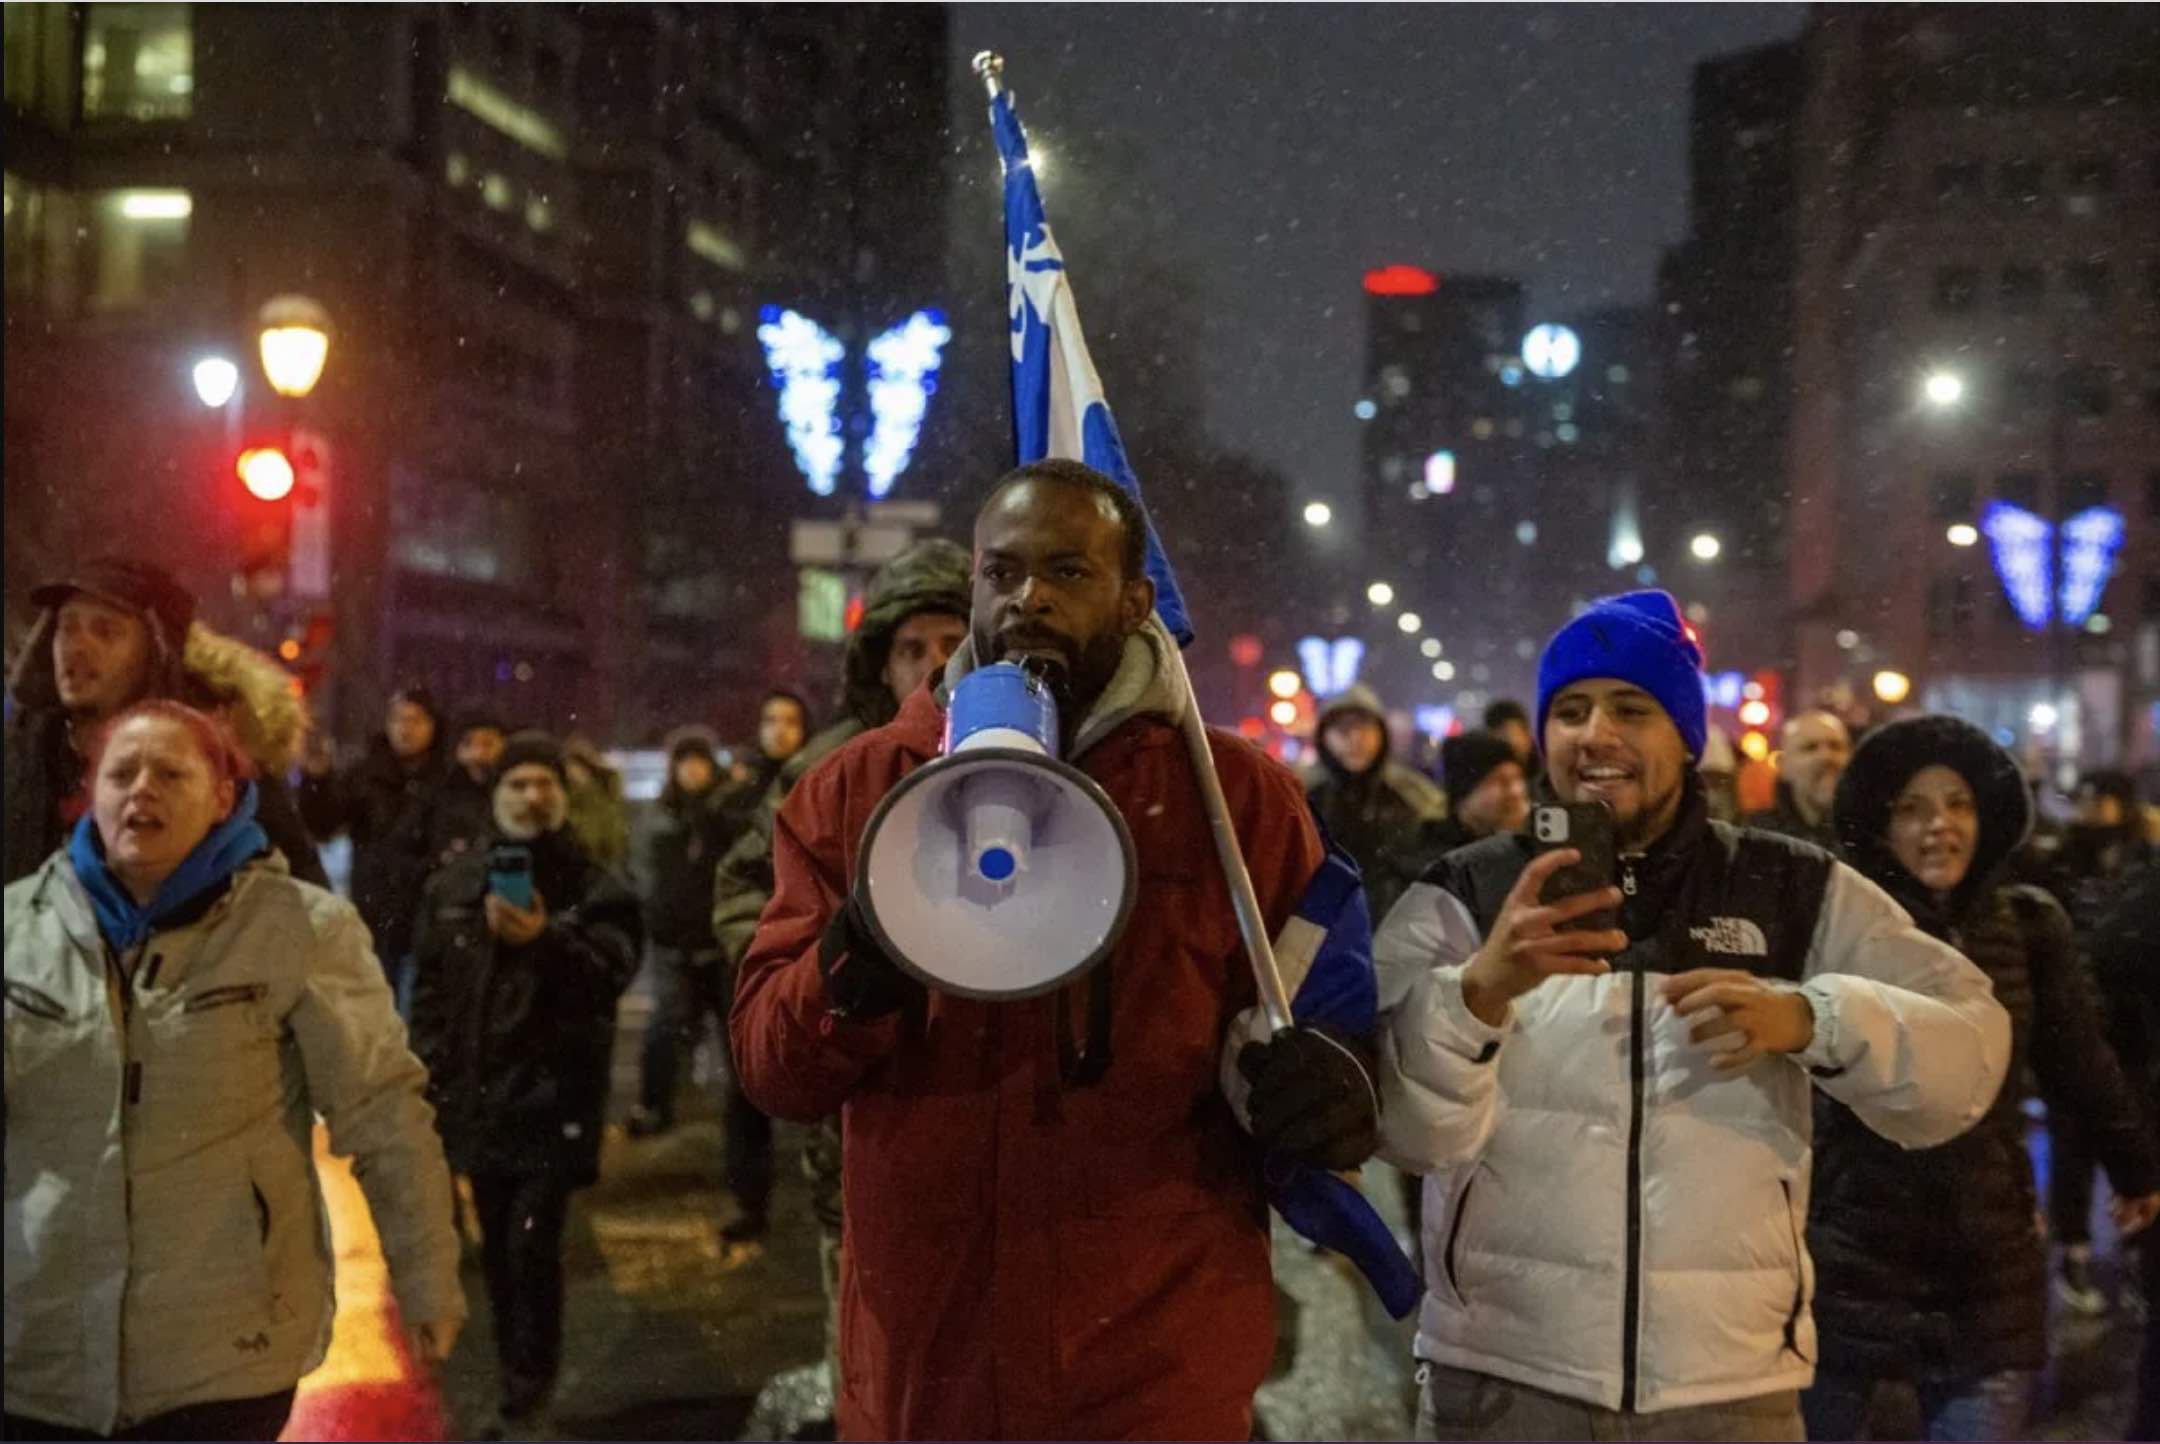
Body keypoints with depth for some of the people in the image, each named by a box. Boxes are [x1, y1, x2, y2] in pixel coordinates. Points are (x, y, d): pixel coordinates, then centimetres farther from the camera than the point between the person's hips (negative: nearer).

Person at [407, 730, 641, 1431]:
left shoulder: (594, 888, -3)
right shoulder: (455, 884, 9)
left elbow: (612, 972, -19)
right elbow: (430, 985, 11)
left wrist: (546, 940, -35)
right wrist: (431, 1075, 5)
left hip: (552, 1098, -4)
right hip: (476, 1096, 4)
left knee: (532, 1243, -12)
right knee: (497, 1247, 13)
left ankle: (530, 1383, 3)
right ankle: (514, 1374, 27)